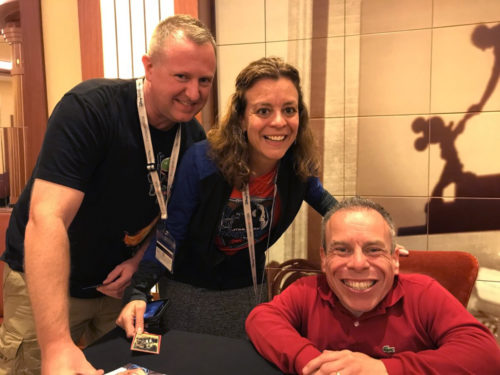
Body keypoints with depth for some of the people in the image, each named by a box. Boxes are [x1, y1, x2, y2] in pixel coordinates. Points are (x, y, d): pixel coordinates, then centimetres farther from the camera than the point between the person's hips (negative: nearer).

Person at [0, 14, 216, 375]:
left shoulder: (194, 138, -9)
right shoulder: (89, 107, -27)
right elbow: (47, 218, -35)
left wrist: (139, 260, -11)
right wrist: (57, 344, -41)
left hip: (120, 282, 5)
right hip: (45, 282, -4)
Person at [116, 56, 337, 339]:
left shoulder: (298, 163, -17)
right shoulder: (202, 161, -28)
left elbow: (317, 195, 7)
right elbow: (171, 234, -19)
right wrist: (138, 293, -29)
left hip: (249, 288, 3)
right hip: (191, 291, -3)